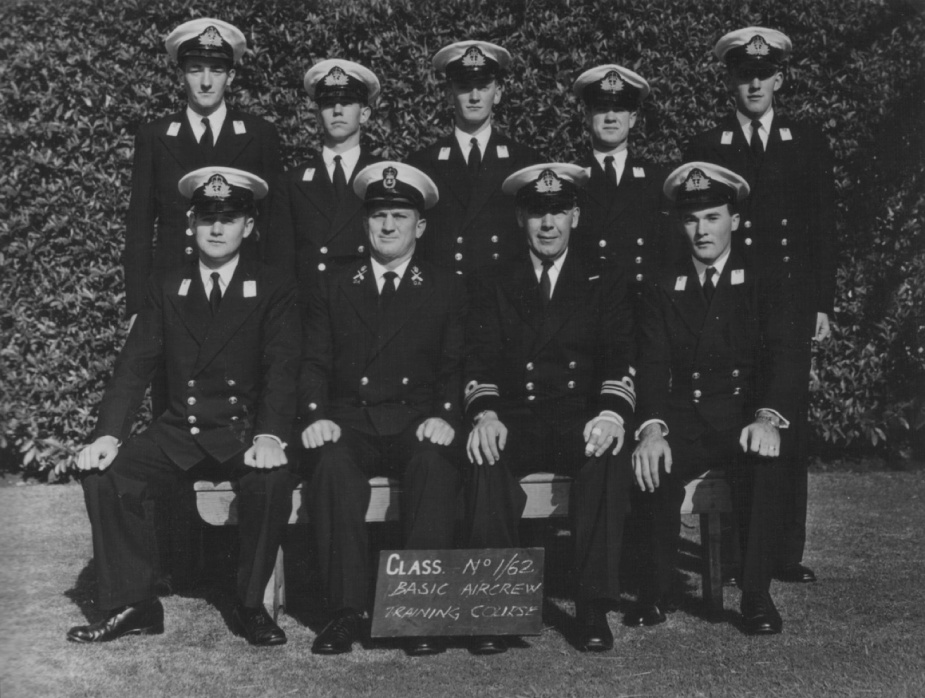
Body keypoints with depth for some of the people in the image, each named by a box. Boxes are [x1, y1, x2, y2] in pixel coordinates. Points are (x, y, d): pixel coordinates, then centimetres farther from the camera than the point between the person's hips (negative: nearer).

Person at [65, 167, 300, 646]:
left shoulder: (274, 291, 4)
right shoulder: (165, 288, 12)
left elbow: (282, 368, -8)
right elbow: (135, 364, 4)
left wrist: (270, 436, -26)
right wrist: (108, 433, -12)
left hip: (243, 432, -2)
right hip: (177, 432, 3)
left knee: (272, 480, -33)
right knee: (105, 475, -21)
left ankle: (250, 605, -13)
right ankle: (134, 606, -9)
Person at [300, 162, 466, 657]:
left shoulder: (446, 290, 16)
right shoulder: (332, 287, 19)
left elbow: (455, 366, 7)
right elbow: (314, 362, 10)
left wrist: (444, 415, -12)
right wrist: (316, 416, -9)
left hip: (418, 420, 0)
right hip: (349, 419, 1)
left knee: (433, 464, -34)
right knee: (333, 464, -33)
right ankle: (347, 610, -27)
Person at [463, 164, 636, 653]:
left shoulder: (605, 283, 16)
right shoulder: (493, 284, 16)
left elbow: (620, 358, 1)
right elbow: (481, 359, 3)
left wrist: (612, 412, -21)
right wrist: (485, 414, -19)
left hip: (581, 420, 0)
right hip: (513, 422, 0)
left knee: (608, 454, -34)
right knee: (487, 458, -34)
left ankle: (594, 609, -27)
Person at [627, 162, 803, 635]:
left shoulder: (765, 289, 10)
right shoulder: (661, 291, 12)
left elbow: (781, 360, -5)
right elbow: (652, 366, -2)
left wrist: (767, 417, -27)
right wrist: (652, 428, -23)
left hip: (745, 422, -1)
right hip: (682, 424, 1)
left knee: (766, 462, -34)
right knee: (651, 465, -31)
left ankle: (756, 596, -19)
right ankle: (656, 591, -12)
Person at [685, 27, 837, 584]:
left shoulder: (809, 144, 11)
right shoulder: (706, 149, 7)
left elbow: (824, 230, 9)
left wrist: (823, 306, 3)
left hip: (792, 308, 1)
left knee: (791, 429, 1)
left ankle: (788, 552, 10)